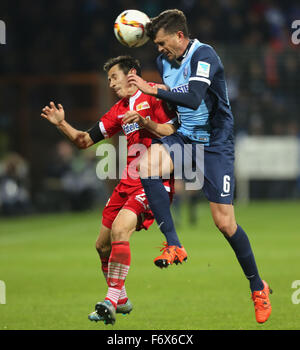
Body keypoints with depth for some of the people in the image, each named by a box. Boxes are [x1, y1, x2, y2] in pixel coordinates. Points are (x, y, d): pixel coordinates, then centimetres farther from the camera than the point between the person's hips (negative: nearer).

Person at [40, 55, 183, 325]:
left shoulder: (154, 97, -3)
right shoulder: (119, 111, 19)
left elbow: (172, 134, -12)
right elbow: (85, 141, 19)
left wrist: (144, 122, -24)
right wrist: (62, 124, 4)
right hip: (128, 182, 8)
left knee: (120, 229, -26)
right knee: (103, 245, 9)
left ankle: (111, 302, -26)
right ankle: (121, 301, 28)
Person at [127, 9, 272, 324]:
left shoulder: (204, 56, -20)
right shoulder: (163, 61, 4)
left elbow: (193, 98, -34)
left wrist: (153, 90, -28)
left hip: (214, 141, -6)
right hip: (183, 135, 6)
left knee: (224, 222, -6)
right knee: (146, 167, -27)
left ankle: (258, 287, 14)